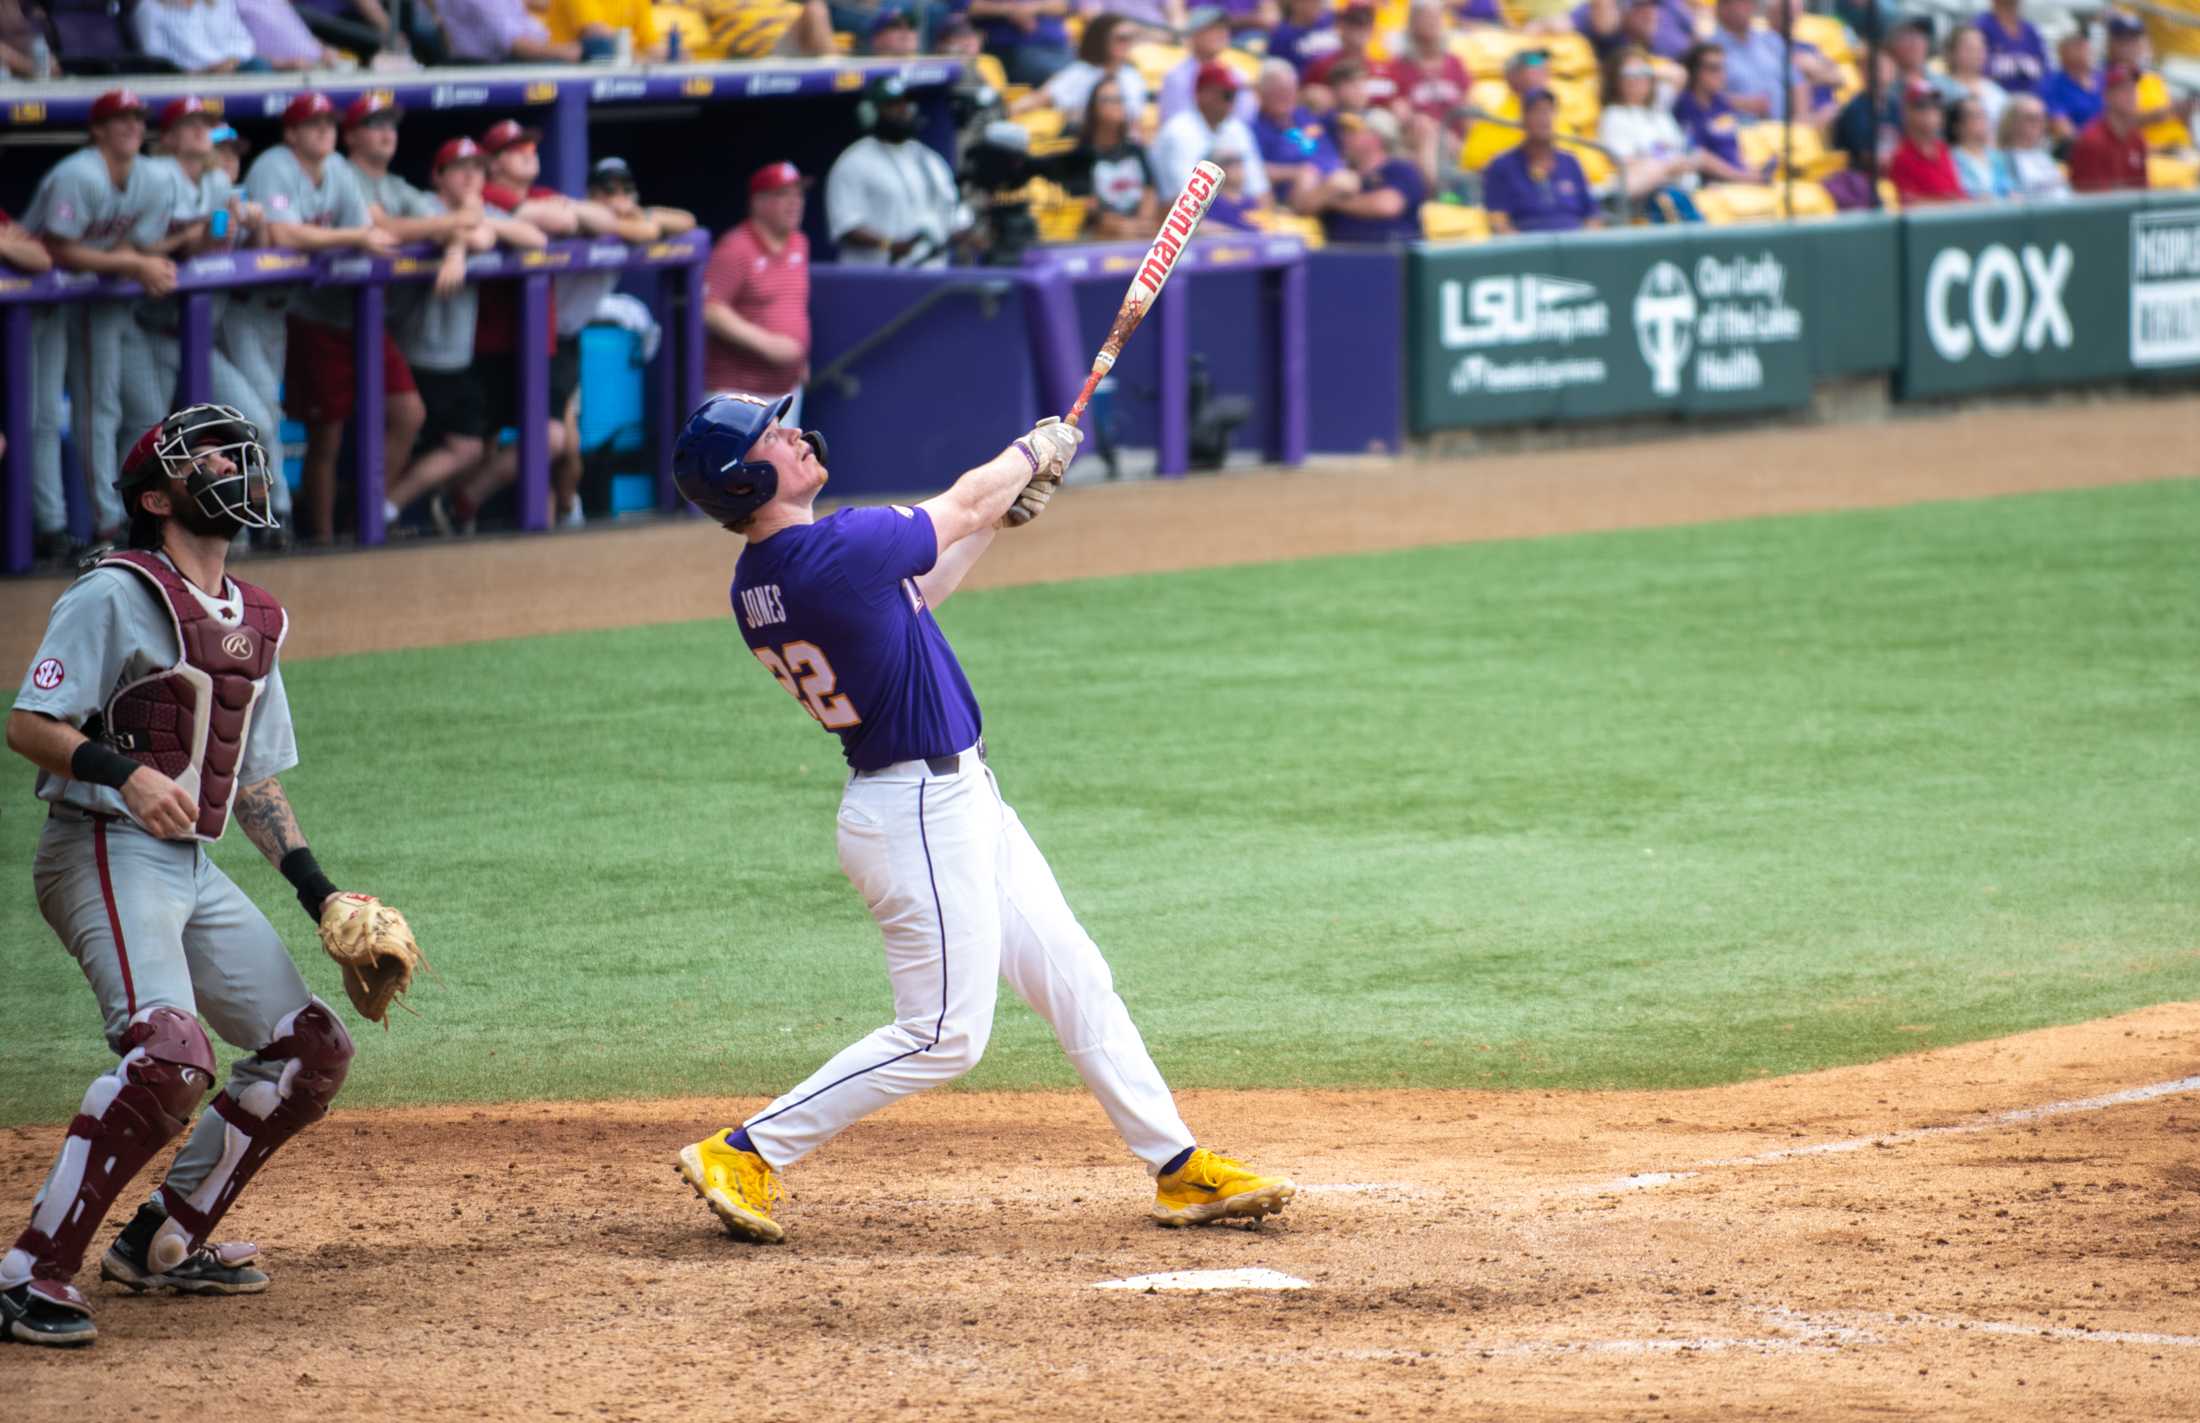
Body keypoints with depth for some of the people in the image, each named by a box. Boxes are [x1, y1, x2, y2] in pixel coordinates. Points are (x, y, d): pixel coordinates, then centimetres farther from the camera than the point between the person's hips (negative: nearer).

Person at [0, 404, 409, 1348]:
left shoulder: (256, 622, 18)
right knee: (169, 1053, -28)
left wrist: (318, 892, 13)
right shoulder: (115, 595, -7)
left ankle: (162, 1243, 18)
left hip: (195, 869, 9)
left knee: (311, 1049, 8)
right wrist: (122, 773, -29)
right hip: (104, 853, -9)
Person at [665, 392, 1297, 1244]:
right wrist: (1034, 451, 12)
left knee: (1075, 980, 14)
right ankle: (745, 1155, 1)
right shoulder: (833, 554, -25)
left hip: (960, 800, 10)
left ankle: (1179, 1168, 20)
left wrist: (998, 515, 19)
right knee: (944, 1035, -4)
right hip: (921, 814, -10)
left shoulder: (756, 589, 3)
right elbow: (959, 509, -7)